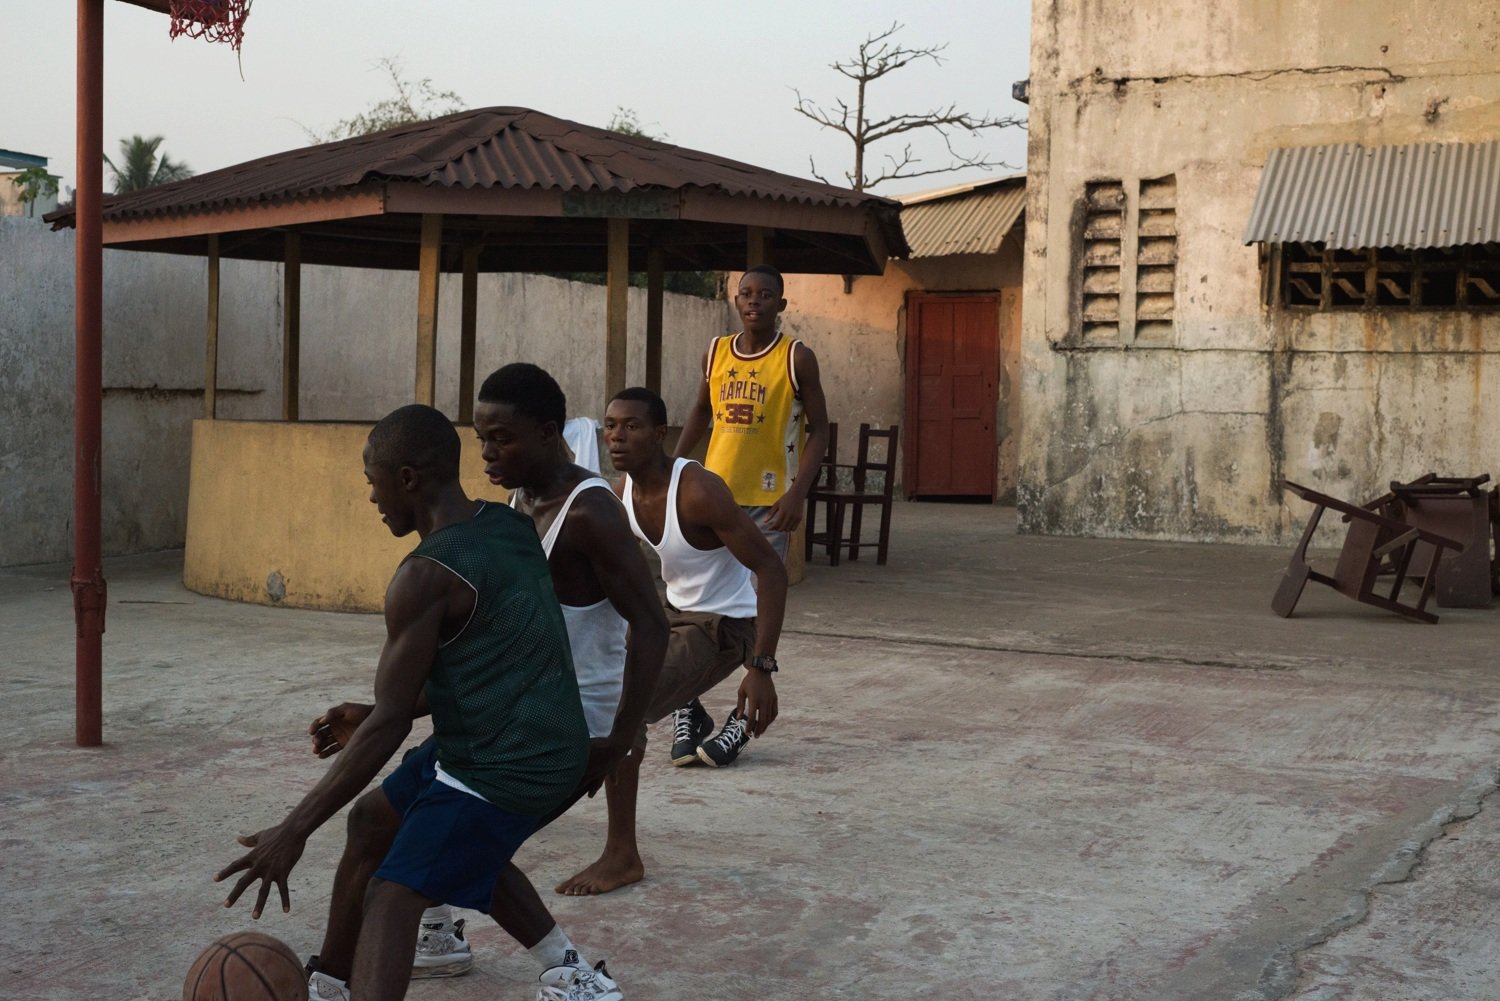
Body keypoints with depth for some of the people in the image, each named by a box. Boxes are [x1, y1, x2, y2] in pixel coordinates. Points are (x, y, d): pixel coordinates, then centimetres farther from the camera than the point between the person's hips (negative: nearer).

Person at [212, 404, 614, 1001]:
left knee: (392, 899, -18)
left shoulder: (427, 576, -20)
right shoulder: (509, 527, 6)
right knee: (371, 818, 24)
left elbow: (391, 723, -20)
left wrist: (294, 831, -15)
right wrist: (368, 721, 21)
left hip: (504, 771, -10)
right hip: (542, 745, 10)